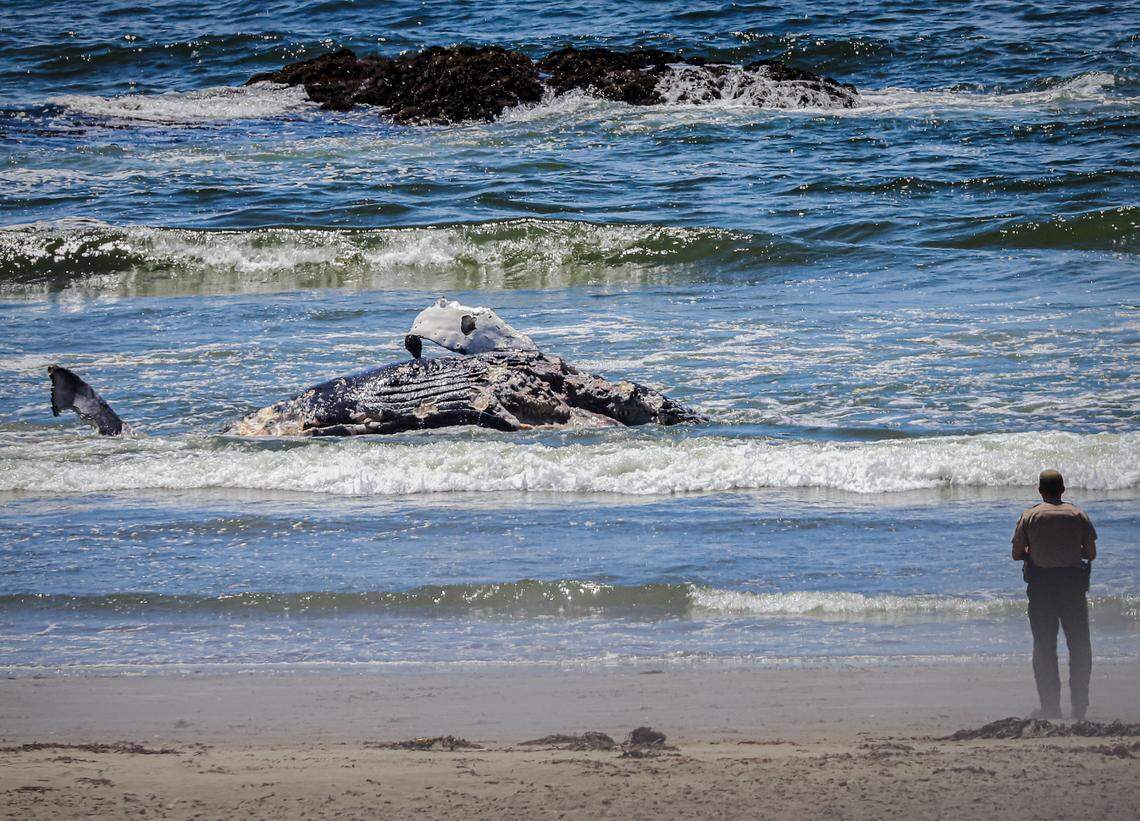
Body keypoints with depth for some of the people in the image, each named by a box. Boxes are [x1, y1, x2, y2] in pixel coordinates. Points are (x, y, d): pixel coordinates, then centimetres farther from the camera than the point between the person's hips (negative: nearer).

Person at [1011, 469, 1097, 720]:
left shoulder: (1029, 517, -3)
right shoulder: (1078, 515, 0)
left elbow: (1017, 554, -1)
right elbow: (1091, 553, 3)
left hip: (1041, 584, -1)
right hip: (1073, 583, 1)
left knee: (1044, 647, 6)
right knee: (1079, 645, 10)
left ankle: (1050, 705, 3)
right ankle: (1080, 704, 9)